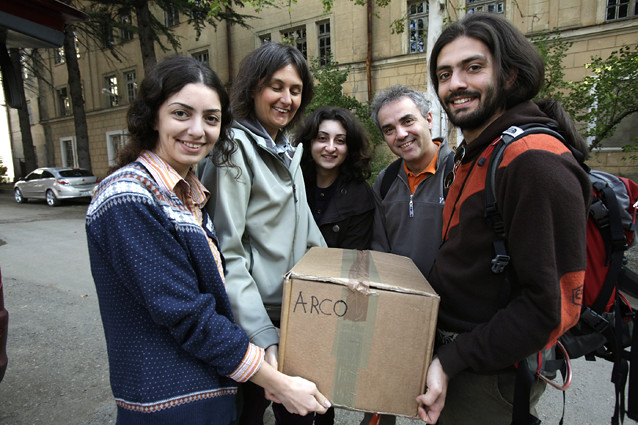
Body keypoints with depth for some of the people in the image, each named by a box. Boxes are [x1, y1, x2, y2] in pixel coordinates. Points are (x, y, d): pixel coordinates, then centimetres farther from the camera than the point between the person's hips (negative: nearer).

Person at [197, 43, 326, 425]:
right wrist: (263, 337, -25)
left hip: (297, 313, 8)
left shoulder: (287, 150, 10)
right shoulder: (235, 146, -16)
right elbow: (227, 253, -21)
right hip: (255, 321, -7)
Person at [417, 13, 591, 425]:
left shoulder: (536, 162, -23)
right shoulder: (473, 155, 6)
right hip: (452, 352, 8)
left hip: (490, 377, -8)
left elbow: (552, 305, -24)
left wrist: (452, 361, -20)